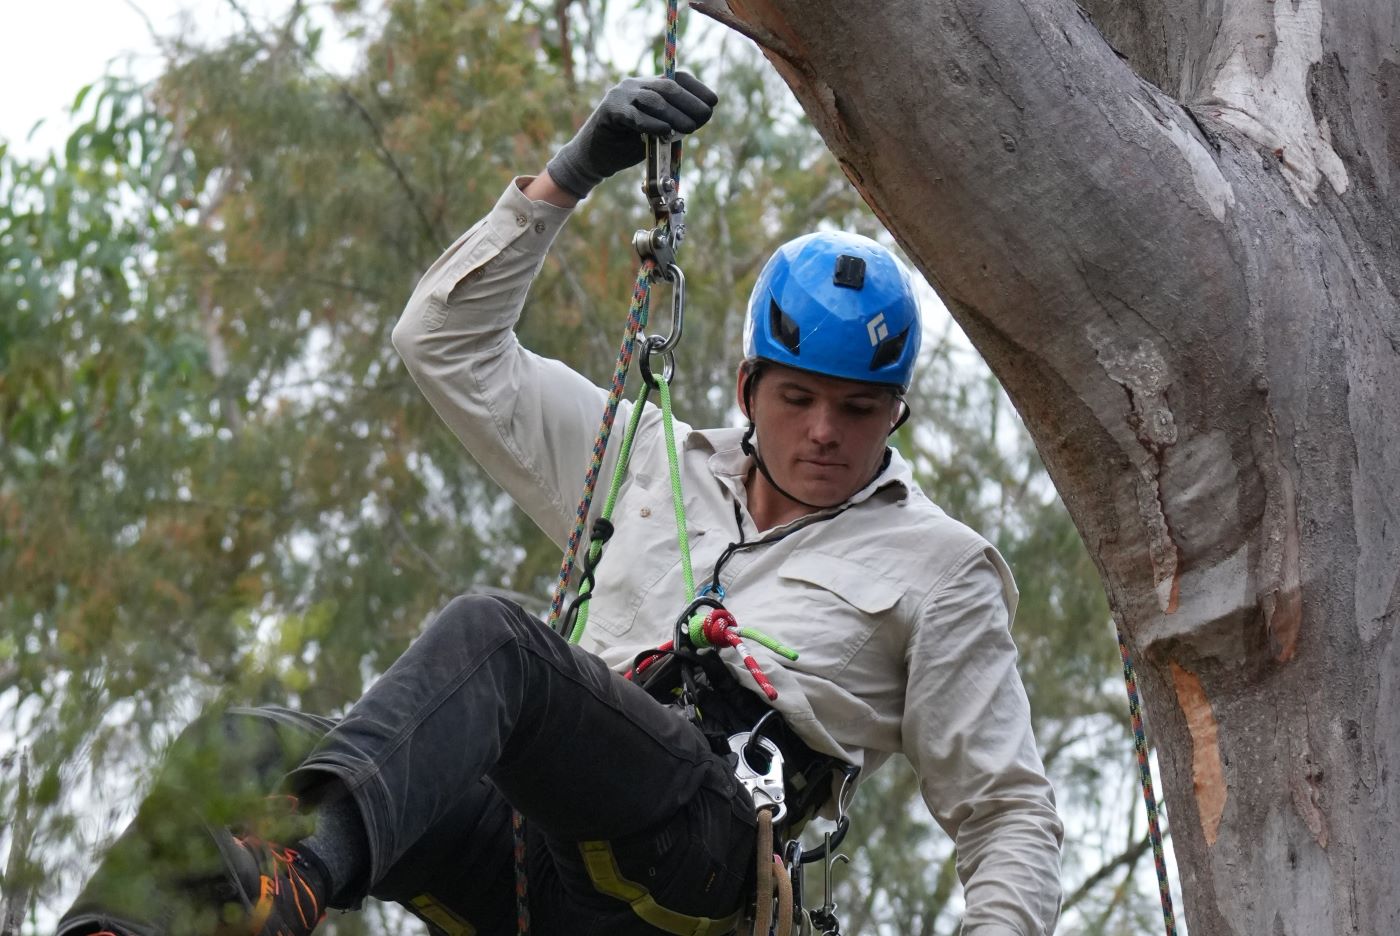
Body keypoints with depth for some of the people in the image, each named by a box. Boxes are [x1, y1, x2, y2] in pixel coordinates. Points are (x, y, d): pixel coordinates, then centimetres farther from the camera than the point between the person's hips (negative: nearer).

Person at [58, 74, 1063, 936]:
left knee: (488, 635, -35)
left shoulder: (936, 565, 21)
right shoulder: (656, 468, 31)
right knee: (243, 744, -23)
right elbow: (446, 342, 31)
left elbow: (1009, 809, 19)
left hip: (702, 844, -5)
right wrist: (571, 173, 22)